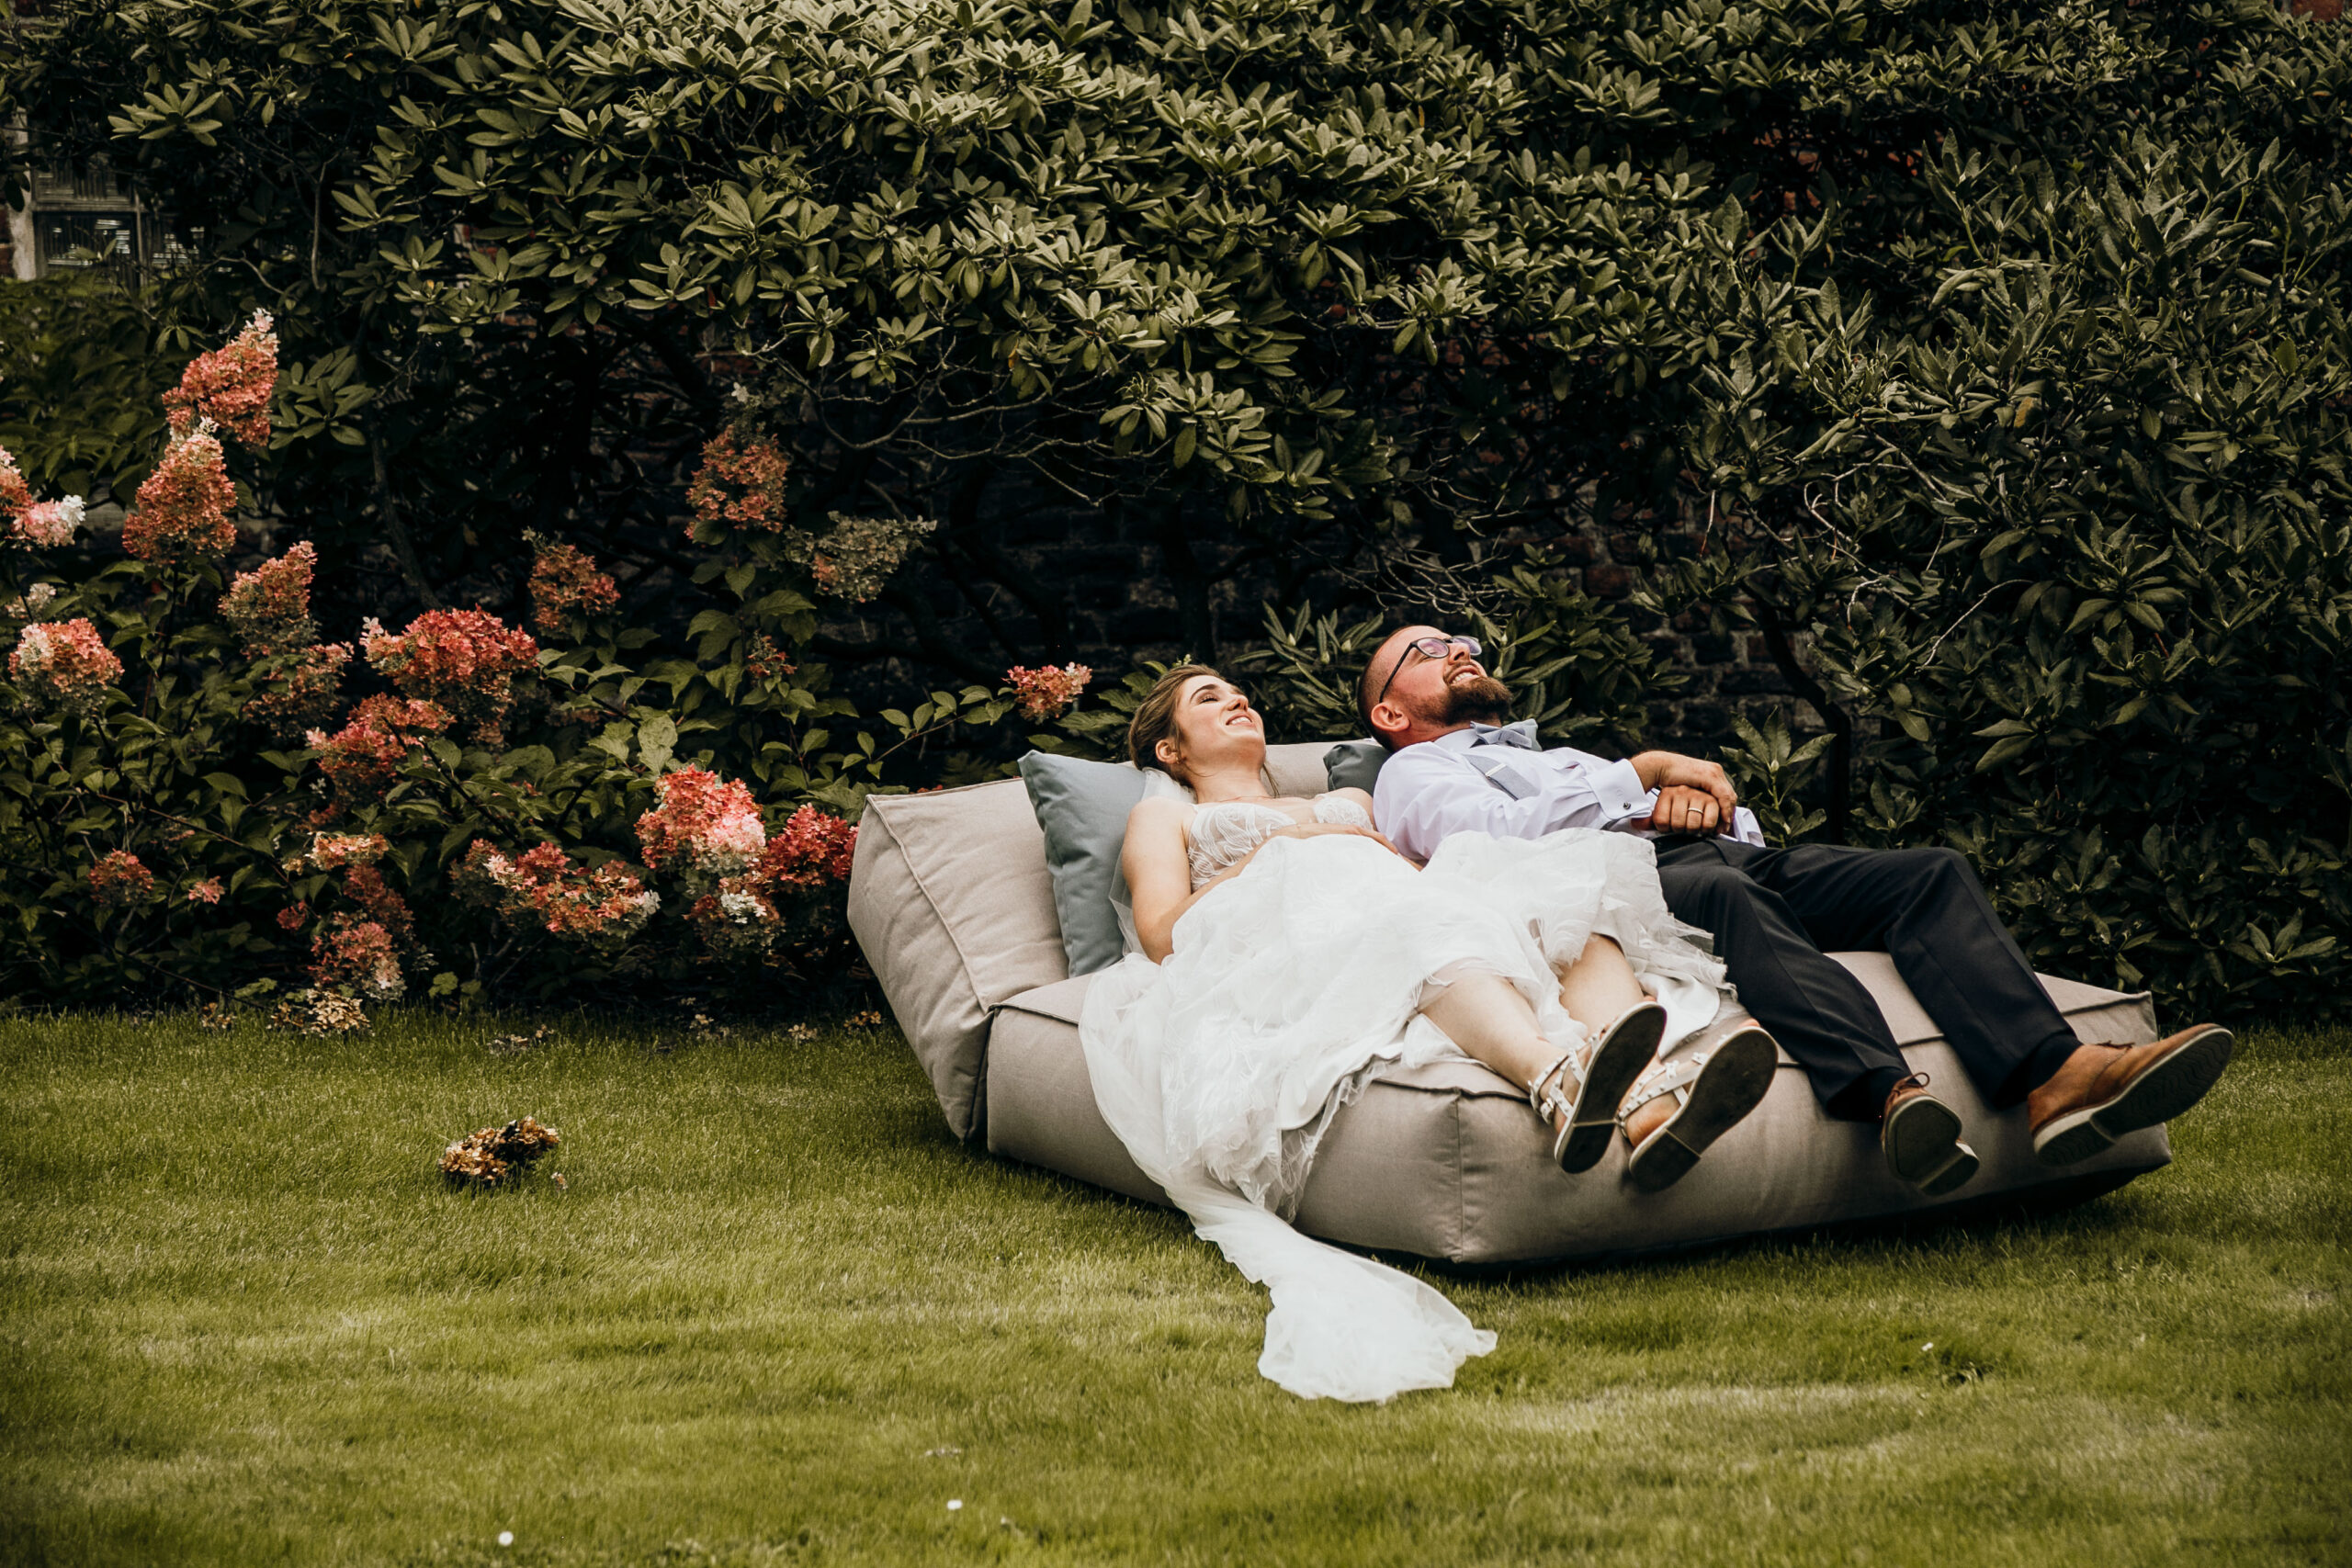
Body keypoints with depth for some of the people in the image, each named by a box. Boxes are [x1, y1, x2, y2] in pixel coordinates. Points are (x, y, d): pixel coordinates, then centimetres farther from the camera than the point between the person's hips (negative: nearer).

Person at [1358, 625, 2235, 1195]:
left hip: (1728, 855, 7)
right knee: (1726, 899, -42)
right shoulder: (1417, 772, 24)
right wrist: (1646, 773, 3)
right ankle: (1891, 1096, -65)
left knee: (1929, 874, -18)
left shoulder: (1562, 758, 46)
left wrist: (1701, 802, 8)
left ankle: (2056, 1078, -43)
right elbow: (1497, 832, -3)